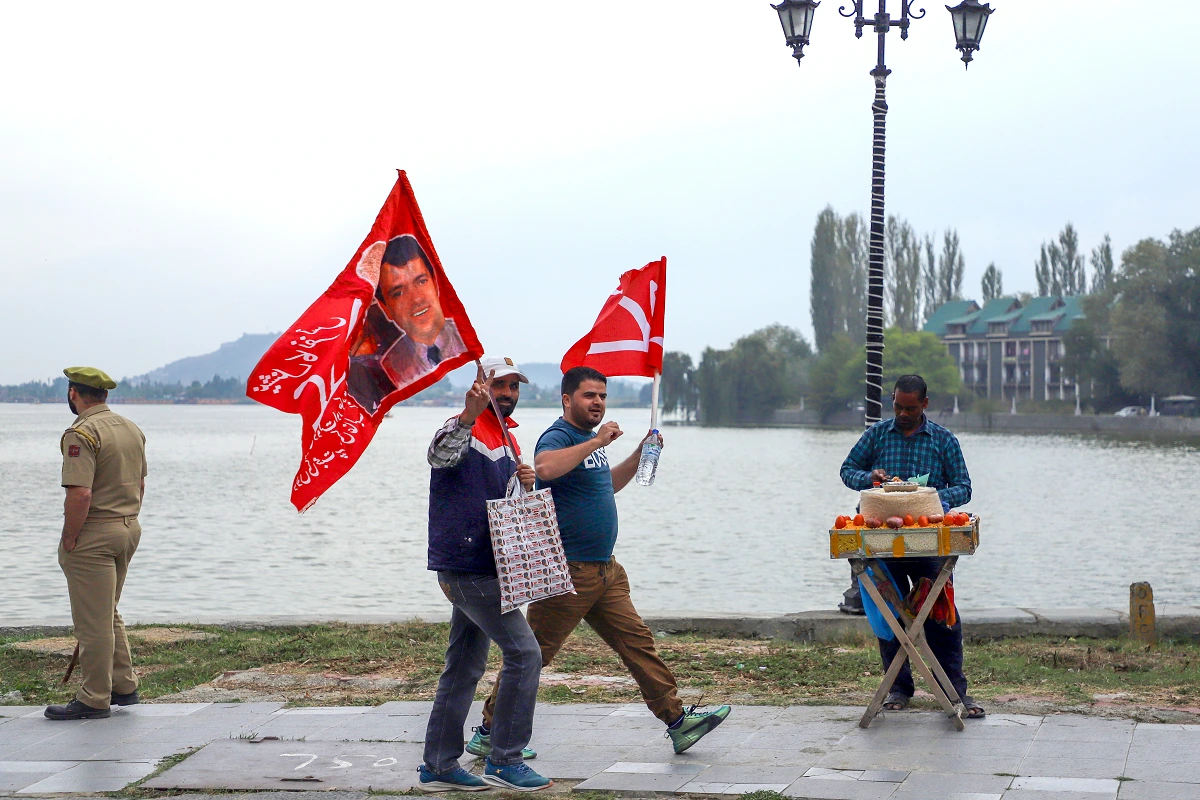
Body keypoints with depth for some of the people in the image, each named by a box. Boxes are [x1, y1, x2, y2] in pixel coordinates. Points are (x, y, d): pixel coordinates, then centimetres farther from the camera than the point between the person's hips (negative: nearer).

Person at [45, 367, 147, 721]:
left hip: (93, 536, -9)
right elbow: (140, 484, 17)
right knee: (108, 615, 21)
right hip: (128, 530, 9)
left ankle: (94, 700, 5)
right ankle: (124, 687, 26)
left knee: (93, 621, -1)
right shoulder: (131, 429, 10)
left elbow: (81, 495, -24)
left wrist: (69, 540, -15)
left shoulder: (81, 434, -17)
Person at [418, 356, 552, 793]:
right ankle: (504, 761, -6)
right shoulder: (465, 429, -9)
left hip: (485, 568, 9)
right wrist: (469, 415, -48)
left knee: (465, 667, 12)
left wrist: (524, 484, -2)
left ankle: (438, 766, 18)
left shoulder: (507, 439, 19)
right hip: (466, 566, -9)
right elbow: (440, 455, -32)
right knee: (524, 651, -12)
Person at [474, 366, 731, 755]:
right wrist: (597, 442, -31)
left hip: (604, 570, 9)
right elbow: (545, 467, -37)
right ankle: (491, 732, 7)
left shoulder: (590, 438, 17)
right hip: (568, 572, -9)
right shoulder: (559, 436, -12)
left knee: (637, 641, 5)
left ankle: (677, 721, 6)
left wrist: (640, 455, 25)